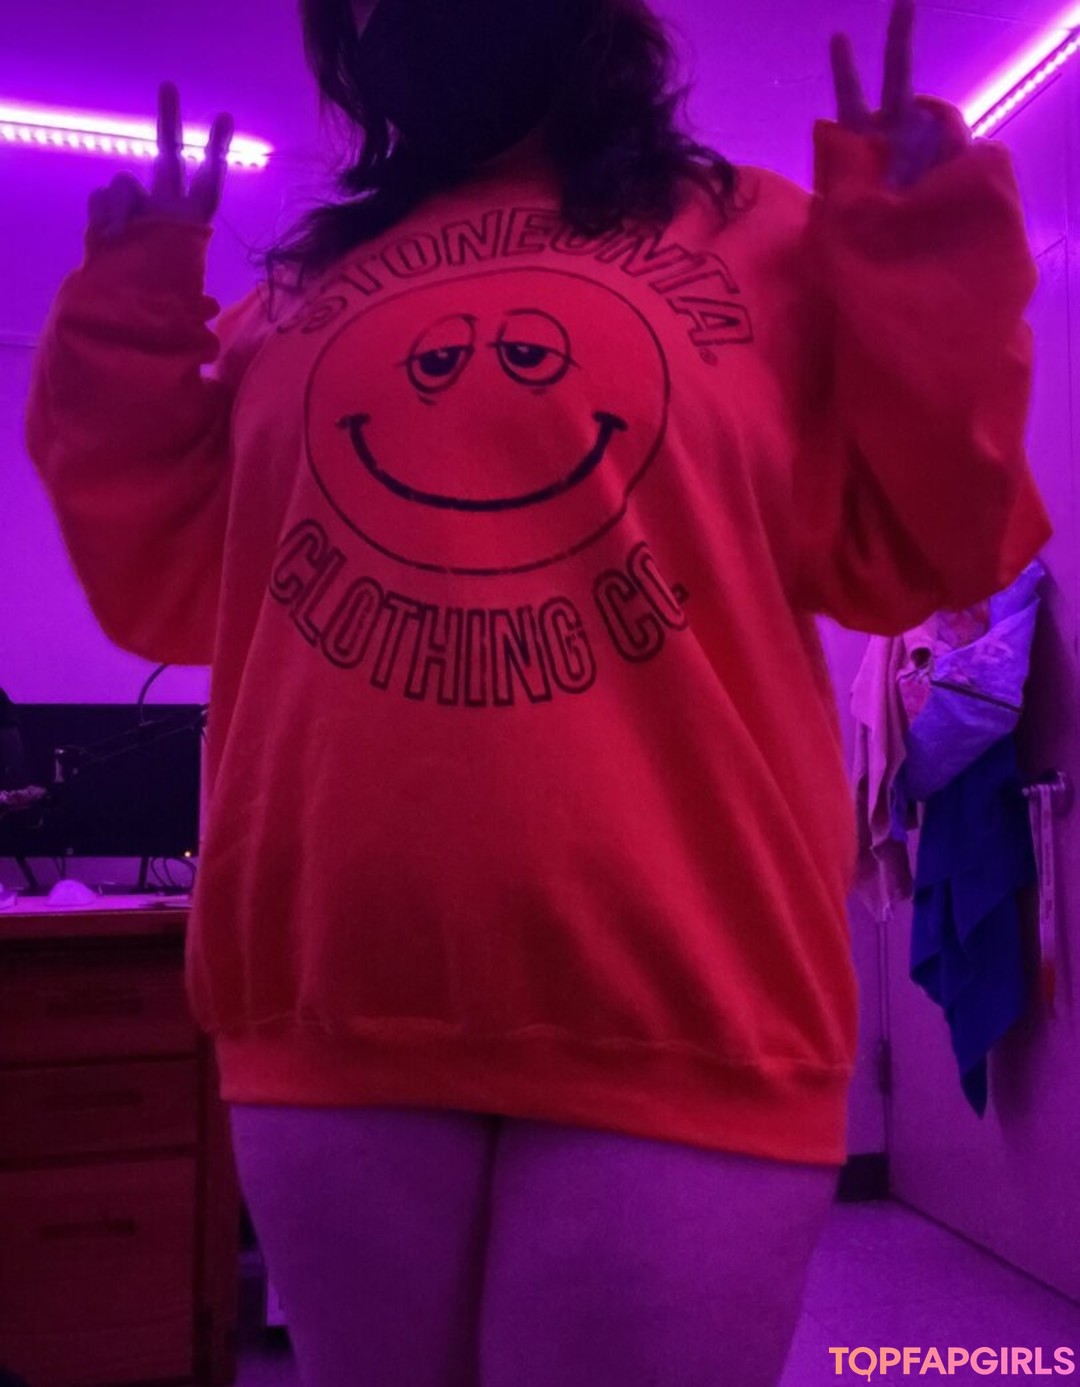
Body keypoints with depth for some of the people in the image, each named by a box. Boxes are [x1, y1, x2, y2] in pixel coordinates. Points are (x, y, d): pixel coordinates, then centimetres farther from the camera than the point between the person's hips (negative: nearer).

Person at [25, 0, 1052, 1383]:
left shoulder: (762, 241, 8)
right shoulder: (300, 292, 16)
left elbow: (911, 553, 2)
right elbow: (169, 588, 15)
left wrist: (919, 253, -3)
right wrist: (133, 318, 11)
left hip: (677, 1018, -3)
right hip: (336, 1011, 4)